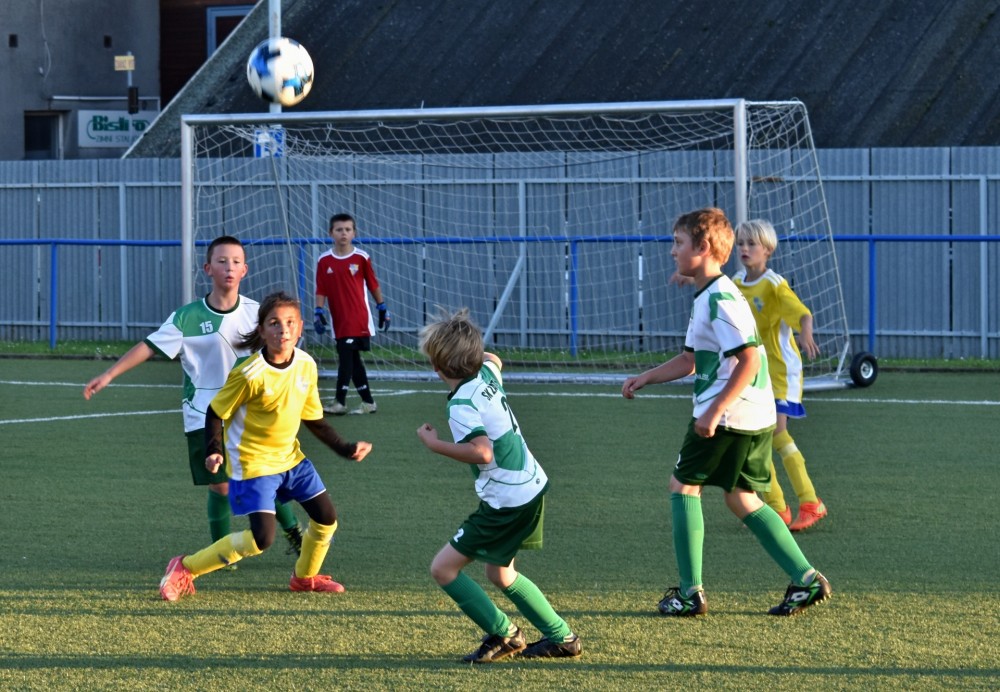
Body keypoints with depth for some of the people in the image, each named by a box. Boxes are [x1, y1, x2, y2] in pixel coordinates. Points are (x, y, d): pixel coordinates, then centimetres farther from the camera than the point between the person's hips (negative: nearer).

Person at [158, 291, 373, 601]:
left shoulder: (307, 366, -4)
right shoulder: (250, 374, -24)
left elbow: (314, 419, 9)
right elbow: (215, 413, -12)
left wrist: (345, 448, 6)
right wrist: (212, 452, -26)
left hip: (290, 457, 7)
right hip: (253, 463, -7)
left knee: (326, 518, 10)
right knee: (261, 538, -18)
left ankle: (305, 577, 38)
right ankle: (184, 569, -6)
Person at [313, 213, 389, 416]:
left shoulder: (361, 258, -2)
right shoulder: (324, 261, 3)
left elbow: (373, 284, 6)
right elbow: (321, 290, 4)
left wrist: (382, 308, 10)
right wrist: (319, 313, -6)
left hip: (358, 318, -4)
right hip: (339, 321, 4)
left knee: (347, 357, -12)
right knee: (352, 360, 9)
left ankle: (340, 402, -13)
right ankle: (368, 402, 17)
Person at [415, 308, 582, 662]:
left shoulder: (462, 404, -21)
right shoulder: (487, 373, 4)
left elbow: (482, 451, -34)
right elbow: (493, 359, 30)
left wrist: (434, 444, -24)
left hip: (507, 503, -9)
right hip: (532, 486, 9)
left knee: (443, 567, -4)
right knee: (499, 573, 24)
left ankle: (503, 633, 0)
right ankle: (561, 637, 27)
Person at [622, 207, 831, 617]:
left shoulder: (721, 299, -17)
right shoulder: (706, 297, 16)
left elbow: (749, 360, -25)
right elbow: (691, 360, 26)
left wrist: (714, 411, -25)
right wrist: (644, 379, 19)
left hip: (730, 416, -10)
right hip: (755, 418, 10)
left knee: (683, 486, 2)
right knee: (740, 498, 15)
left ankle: (690, 593, 3)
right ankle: (806, 580, 11)